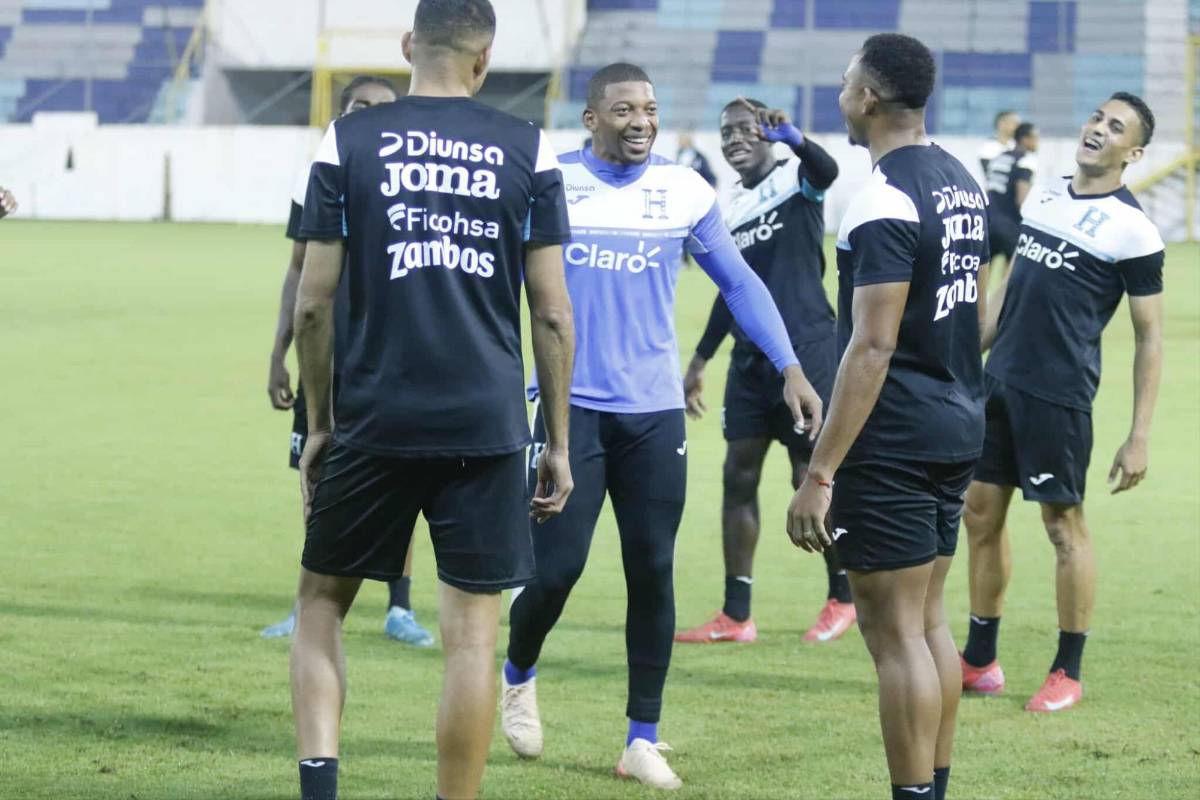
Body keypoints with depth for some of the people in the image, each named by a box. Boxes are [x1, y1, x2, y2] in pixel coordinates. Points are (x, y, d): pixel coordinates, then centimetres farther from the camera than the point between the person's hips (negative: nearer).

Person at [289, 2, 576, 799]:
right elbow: (552, 315, 2)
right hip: (488, 426, 0)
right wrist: (558, 443, 10)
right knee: (472, 635, 4)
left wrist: (319, 423, 12)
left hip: (375, 423, 0)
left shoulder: (348, 142, 1)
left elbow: (314, 303, 1)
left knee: (322, 600, 15)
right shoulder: (527, 151, 2)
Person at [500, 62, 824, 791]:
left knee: (653, 571, 2)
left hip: (655, 411, 2)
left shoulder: (686, 192, 3)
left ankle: (644, 739, 13)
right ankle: (519, 675, 23)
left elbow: (738, 282, 11)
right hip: (571, 405, -2)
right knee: (557, 567, -8)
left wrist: (790, 366, 2)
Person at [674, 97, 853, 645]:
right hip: (750, 356, 7)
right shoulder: (731, 206, 16)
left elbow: (827, 171, -31)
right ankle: (735, 616, 6)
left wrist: (791, 136, -51)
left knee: (813, 477, -2)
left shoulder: (796, 180, -5)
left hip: (806, 349, -7)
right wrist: (700, 360, 22)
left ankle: (843, 596, 16)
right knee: (739, 476, 3)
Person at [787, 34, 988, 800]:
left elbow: (872, 348, -22)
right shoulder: (963, 184, 11)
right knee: (929, 621, 16)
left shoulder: (886, 199, -18)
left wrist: (819, 474, -21)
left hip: (892, 445, -9)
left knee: (895, 628, -5)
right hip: (957, 427, 9)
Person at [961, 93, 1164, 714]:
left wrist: (1139, 437, -11)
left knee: (1064, 524, 0)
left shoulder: (1131, 229, -9)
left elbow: (1148, 336, -8)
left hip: (1059, 393, -7)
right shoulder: (1044, 197, 11)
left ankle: (1068, 673, 12)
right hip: (1000, 380, 7)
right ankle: (979, 662, 20)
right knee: (981, 512, 10)